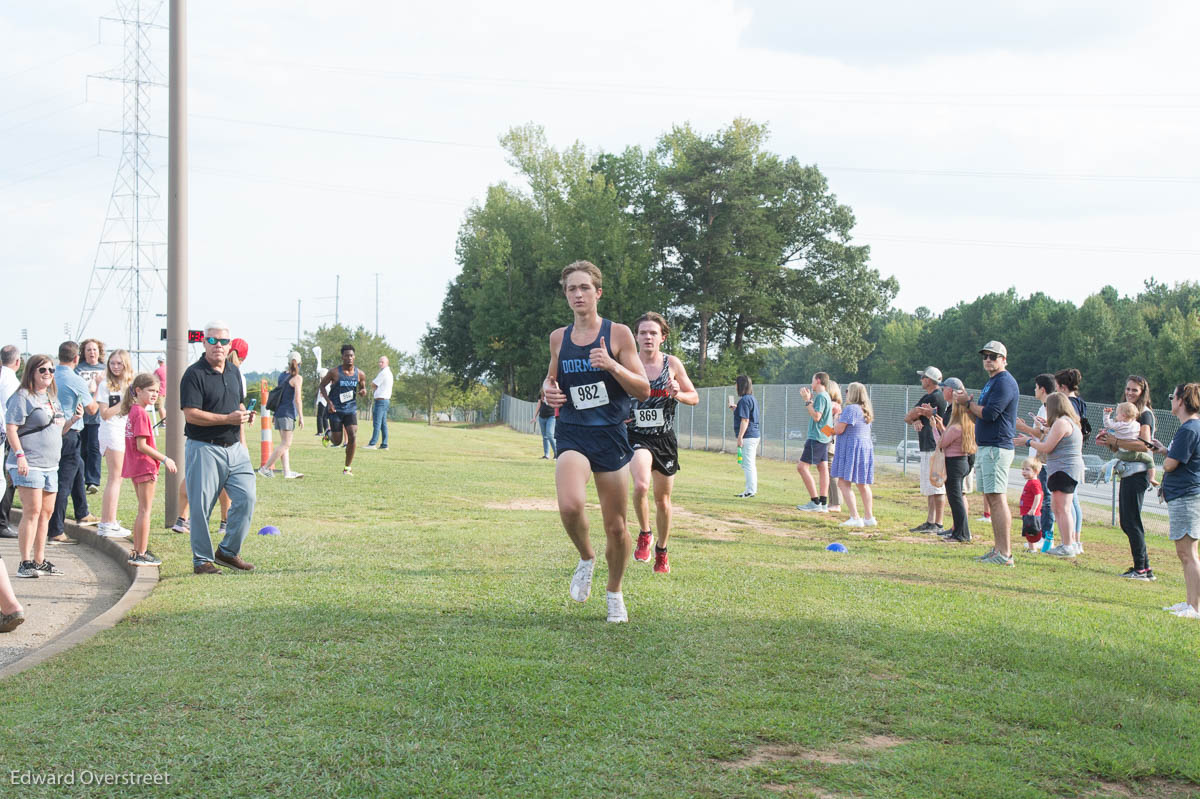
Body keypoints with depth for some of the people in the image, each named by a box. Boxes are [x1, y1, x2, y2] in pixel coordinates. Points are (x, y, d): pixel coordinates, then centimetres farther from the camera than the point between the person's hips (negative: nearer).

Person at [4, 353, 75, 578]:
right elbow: (11, 428, -13)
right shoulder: (23, 397, -7)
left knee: (47, 512, 9)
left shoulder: (52, 398, 19)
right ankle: (25, 563, -8)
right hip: (28, 464, -8)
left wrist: (72, 420, 8)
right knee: (32, 511, -11)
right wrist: (19, 455, -22)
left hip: (50, 465, 8)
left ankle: (39, 561, 17)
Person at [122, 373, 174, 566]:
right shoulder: (141, 413, -16)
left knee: (142, 510, 17)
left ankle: (137, 552, 22)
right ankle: (141, 554, 1)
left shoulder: (133, 411, 13)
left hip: (134, 466, 10)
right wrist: (164, 459, -16)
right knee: (145, 511, -3)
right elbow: (142, 445, -20)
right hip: (145, 466, -10)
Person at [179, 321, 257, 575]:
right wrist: (228, 419, -19)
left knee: (246, 497, -1)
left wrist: (242, 441, 14)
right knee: (201, 506, -1)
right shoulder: (194, 374, -10)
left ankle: (228, 551, 14)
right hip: (204, 449, -6)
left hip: (234, 448, 6)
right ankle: (202, 560, 11)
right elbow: (191, 414, -17)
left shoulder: (234, 371, 13)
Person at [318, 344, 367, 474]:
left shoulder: (360, 374, 0)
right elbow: (322, 386, 1)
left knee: (352, 437, -16)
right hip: (336, 409, -2)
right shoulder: (334, 372, -8)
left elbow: (362, 388, 16)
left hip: (351, 409, 2)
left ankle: (347, 468, -4)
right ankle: (329, 433, 39)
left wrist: (363, 392, -10)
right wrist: (329, 402, -11)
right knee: (337, 442, 1)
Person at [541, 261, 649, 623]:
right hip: (572, 434, 1)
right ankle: (586, 558, 4)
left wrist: (613, 365, -20)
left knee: (616, 527, 5)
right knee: (570, 506, -27)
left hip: (611, 436, -1)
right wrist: (549, 390, 1)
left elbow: (643, 390, -3)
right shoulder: (559, 338, 8)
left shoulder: (618, 334, -2)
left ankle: (614, 593, 30)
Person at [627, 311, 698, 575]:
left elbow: (694, 397, 9)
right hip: (637, 435, -2)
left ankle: (661, 550, 32)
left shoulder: (672, 364, 1)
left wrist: (678, 394, -13)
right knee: (641, 486, -28)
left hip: (665, 438, 2)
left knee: (663, 500, 11)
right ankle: (644, 534, -2)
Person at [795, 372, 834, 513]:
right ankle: (823, 504, 5)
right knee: (822, 468, 6)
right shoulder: (825, 396, 18)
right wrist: (809, 400, 21)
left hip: (816, 437, -10)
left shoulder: (821, 396, -13)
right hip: (823, 438, 10)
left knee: (802, 467, -10)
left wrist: (808, 401, -15)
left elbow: (816, 417, -21)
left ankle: (815, 502, -13)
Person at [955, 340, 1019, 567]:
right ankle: (998, 548, 15)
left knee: (997, 498, -14)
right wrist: (967, 403, 5)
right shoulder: (990, 382, 21)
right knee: (990, 499, 11)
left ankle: (1005, 554, -16)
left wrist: (968, 402, -6)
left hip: (997, 448, -11)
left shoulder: (1005, 382, -11)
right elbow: (981, 416, 22)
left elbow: (989, 414, -21)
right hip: (985, 448, 11)